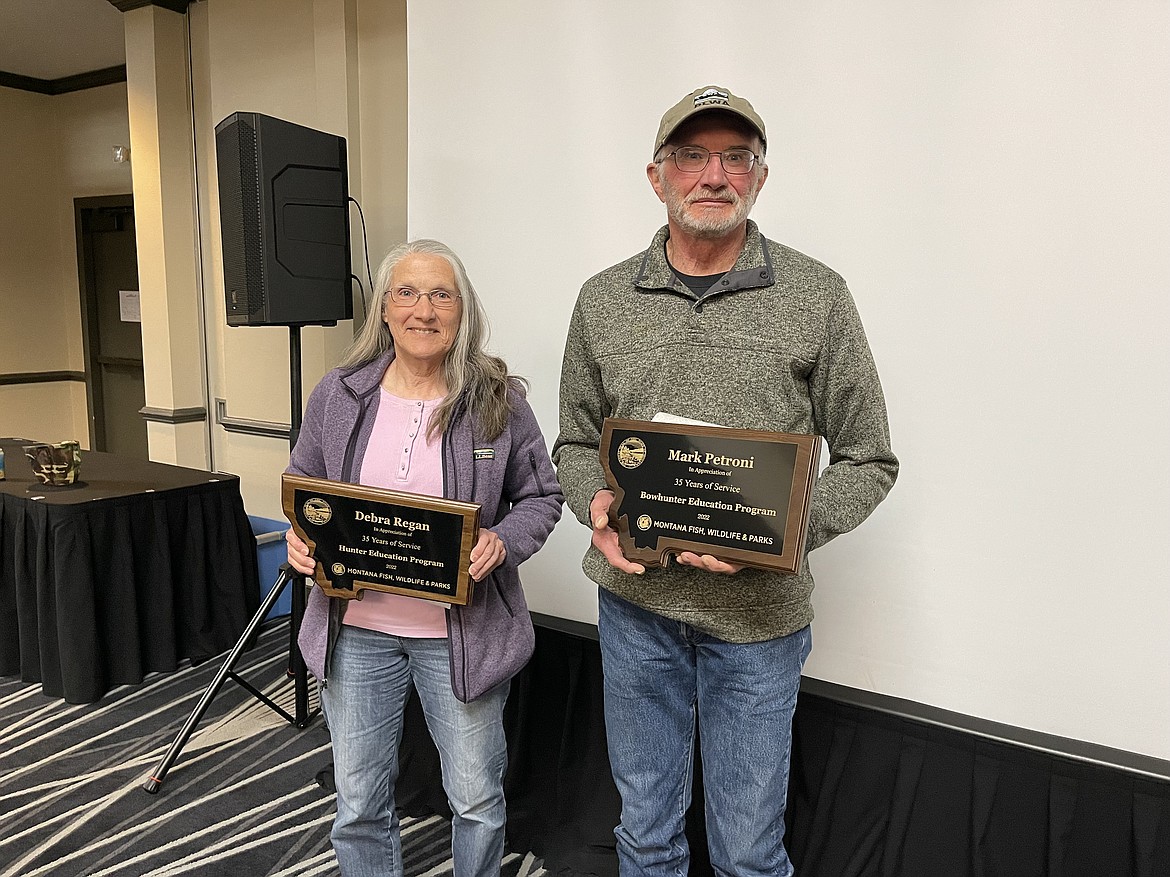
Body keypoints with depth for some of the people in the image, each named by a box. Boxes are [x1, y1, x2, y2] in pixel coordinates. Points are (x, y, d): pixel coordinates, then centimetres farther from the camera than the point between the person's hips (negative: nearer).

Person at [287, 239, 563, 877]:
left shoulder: (499, 399, -7)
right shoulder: (338, 395, 0)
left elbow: (541, 496, -1)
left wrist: (502, 542, -20)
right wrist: (299, 536, -9)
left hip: (463, 633, -2)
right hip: (356, 630, 2)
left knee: (477, 800, 15)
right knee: (358, 805, 17)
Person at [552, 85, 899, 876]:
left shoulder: (816, 297, -4)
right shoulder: (604, 300, 3)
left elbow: (869, 461, -1)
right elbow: (576, 443, 11)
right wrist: (596, 507, -10)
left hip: (757, 612, -2)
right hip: (634, 602, 3)